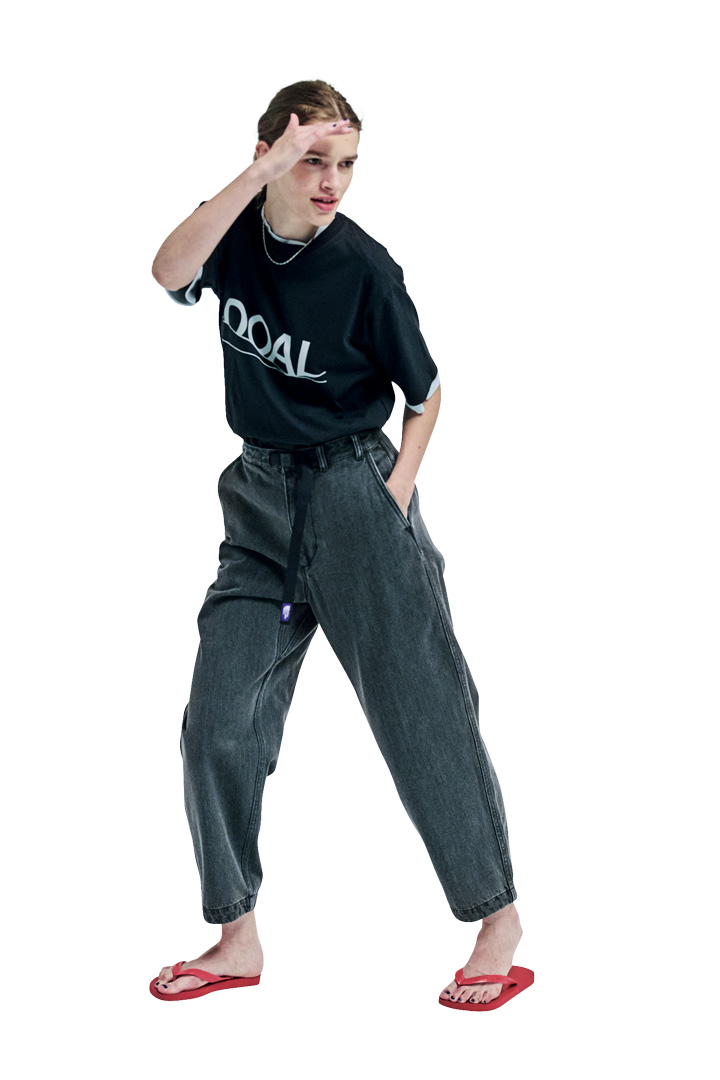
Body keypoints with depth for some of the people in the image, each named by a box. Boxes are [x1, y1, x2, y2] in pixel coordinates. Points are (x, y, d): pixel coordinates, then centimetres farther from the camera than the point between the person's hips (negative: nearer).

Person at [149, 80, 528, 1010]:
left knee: (417, 707, -3)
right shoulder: (238, 235, -1)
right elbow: (170, 273, -24)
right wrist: (263, 175, -30)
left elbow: (425, 399, -1)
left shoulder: (364, 268, -11)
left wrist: (395, 494, -11)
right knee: (219, 722, 3)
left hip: (354, 489, -4)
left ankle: (496, 912, 11)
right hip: (262, 495, 5)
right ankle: (237, 940, 16)